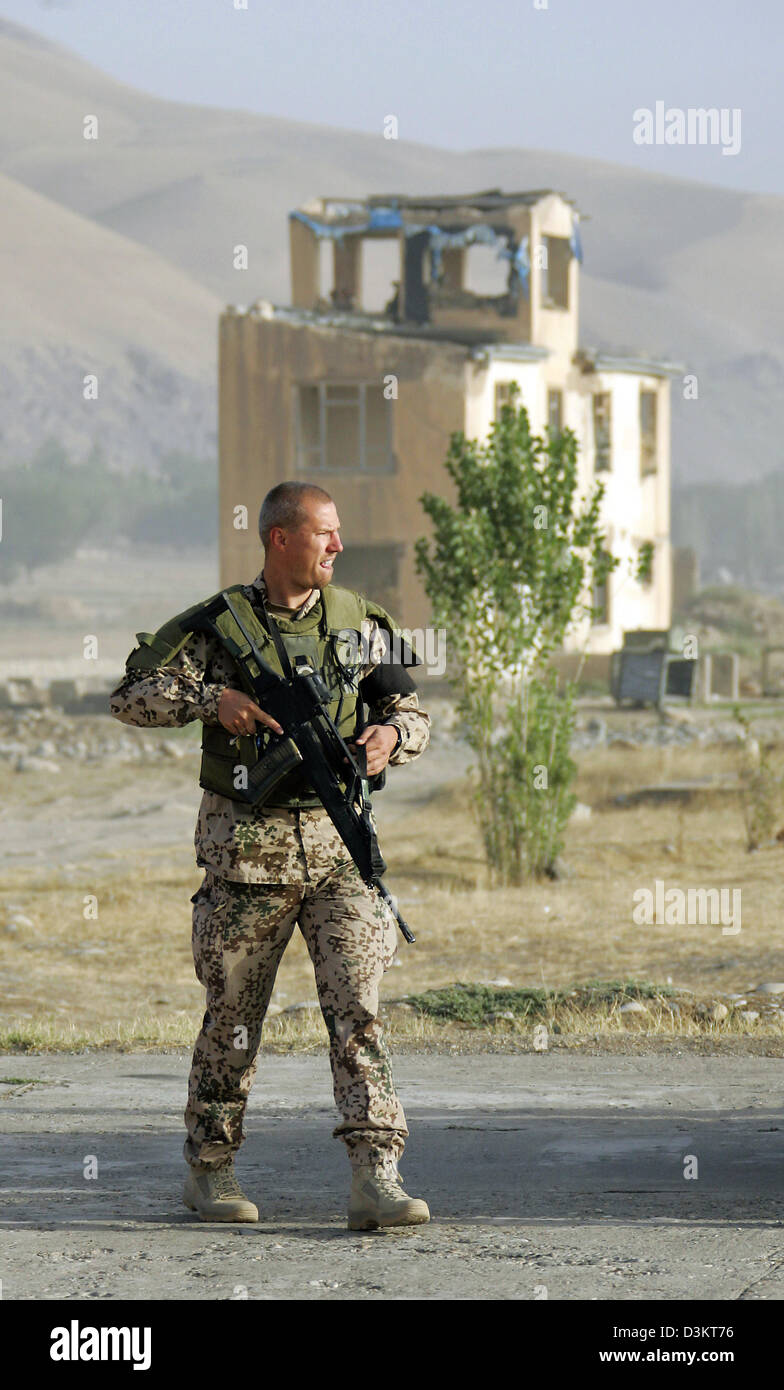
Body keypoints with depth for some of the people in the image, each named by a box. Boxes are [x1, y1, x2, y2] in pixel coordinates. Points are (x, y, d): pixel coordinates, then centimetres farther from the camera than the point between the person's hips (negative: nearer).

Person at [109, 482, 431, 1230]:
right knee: (233, 1014, 8)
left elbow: (412, 713, 11)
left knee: (356, 1007, -10)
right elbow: (130, 697, -4)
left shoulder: (359, 621, 6)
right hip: (247, 847, -2)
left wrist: (391, 734, -12)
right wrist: (212, 698, -20)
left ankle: (375, 1178, -15)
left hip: (337, 839, 2)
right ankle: (209, 1169, 24)